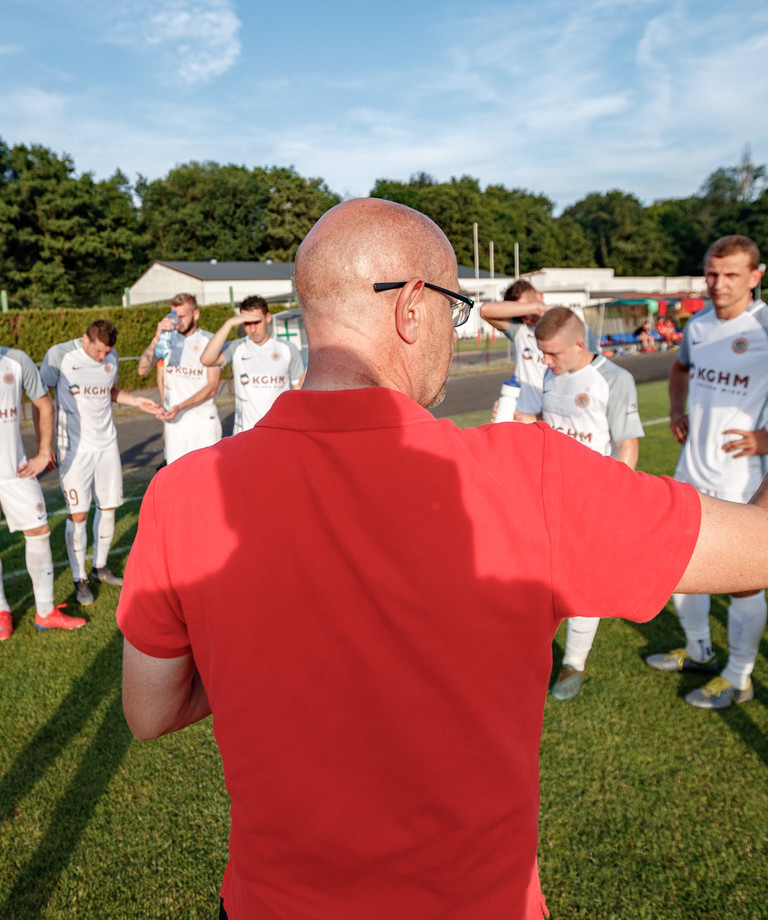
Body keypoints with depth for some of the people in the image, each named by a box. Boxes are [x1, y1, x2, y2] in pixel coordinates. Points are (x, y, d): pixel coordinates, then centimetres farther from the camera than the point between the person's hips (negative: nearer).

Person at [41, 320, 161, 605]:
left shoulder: (111, 357, 5)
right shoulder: (59, 355, -9)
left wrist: (135, 400, 3)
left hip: (106, 442, 5)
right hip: (74, 446, -5)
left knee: (108, 507, 10)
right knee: (78, 514, -4)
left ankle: (100, 567, 28)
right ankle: (79, 579, 10)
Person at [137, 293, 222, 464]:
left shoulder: (209, 340, -2)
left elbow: (212, 387, -7)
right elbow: (142, 370, -5)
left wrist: (180, 407, -18)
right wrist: (157, 337, -18)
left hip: (204, 422, -2)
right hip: (174, 424, 2)